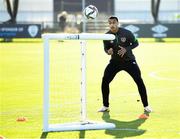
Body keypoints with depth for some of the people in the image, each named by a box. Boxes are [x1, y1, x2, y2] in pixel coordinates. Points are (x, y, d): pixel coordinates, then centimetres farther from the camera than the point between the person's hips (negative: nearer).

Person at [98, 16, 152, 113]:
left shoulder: (126, 33, -16)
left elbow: (135, 43, -5)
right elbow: (106, 48, 2)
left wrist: (126, 49, -22)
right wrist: (108, 51, -23)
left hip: (129, 61, -2)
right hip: (115, 62, 2)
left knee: (139, 81, -8)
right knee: (105, 81, -8)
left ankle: (146, 106, 6)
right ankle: (105, 106, 9)